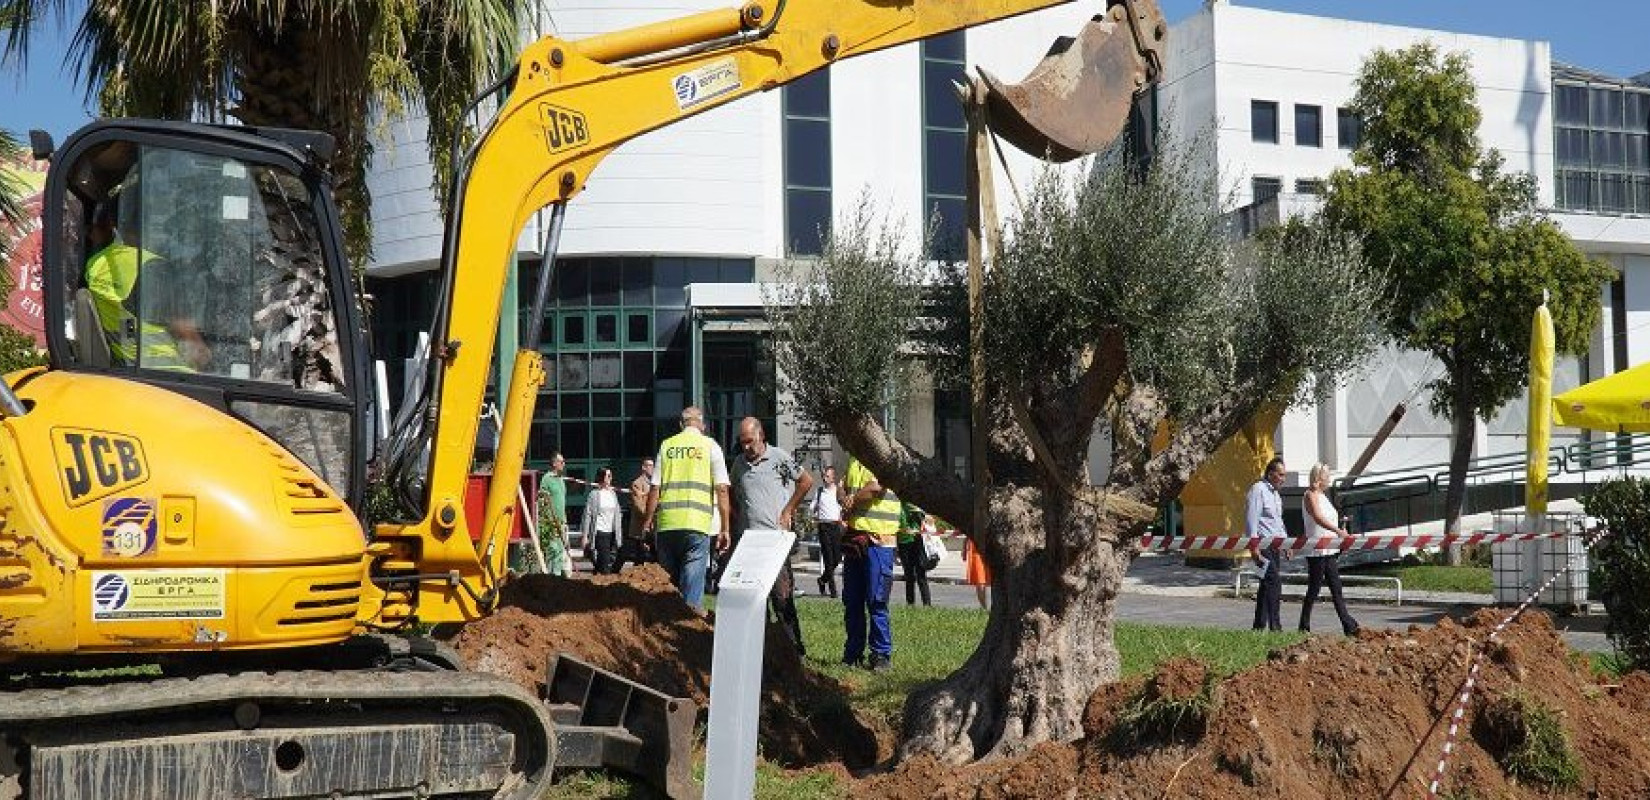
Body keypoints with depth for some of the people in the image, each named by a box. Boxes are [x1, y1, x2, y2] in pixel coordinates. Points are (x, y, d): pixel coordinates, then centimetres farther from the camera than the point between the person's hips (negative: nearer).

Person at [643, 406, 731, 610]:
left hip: (666, 524, 3)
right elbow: (721, 489, -1)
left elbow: (655, 488, 7)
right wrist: (724, 529, 1)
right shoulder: (709, 445, 5)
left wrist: (648, 520, 16)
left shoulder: (667, 445, 12)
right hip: (697, 524, -3)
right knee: (692, 589, -3)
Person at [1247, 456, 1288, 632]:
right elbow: (1251, 518, -15)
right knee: (1273, 581, -18)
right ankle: (1275, 627, -22)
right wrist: (1254, 545, -20)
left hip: (1276, 545, 10)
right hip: (1263, 545, -10)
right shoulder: (1258, 489, -8)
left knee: (1267, 585, 10)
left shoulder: (1276, 494, 22)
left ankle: (1259, 626, 14)